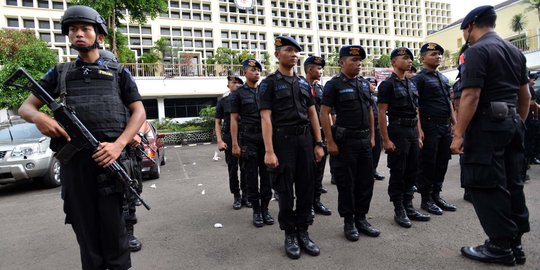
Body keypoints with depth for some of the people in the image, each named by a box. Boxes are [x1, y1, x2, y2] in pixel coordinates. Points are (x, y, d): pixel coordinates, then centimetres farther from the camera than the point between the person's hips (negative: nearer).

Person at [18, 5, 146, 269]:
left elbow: (139, 112, 4)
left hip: (108, 157, -2)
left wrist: (118, 145, -12)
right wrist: (39, 117, -9)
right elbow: (25, 107, 17)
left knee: (113, 229, 1)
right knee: (85, 231, 9)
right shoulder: (59, 73, 18)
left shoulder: (118, 72, 12)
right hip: (72, 160, 2)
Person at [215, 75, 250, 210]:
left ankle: (246, 195, 17)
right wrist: (219, 141, -5)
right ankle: (237, 196, 17)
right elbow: (218, 123, 6)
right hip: (229, 139, 0)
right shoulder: (223, 101, 6)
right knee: (232, 168, 5)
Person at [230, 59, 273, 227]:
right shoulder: (238, 93, 3)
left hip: (266, 138, 3)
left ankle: (265, 208, 18)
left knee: (266, 175, 6)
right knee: (251, 176, 3)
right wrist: (235, 144, -7)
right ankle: (256, 210, 16)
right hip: (248, 140, -3)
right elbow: (234, 120, 0)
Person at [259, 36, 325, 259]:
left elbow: (312, 114, 13)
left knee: (306, 188, 9)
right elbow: (266, 118, -10)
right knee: (285, 191, 4)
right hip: (283, 140, -5)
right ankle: (290, 235, 20)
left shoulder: (303, 83, 13)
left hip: (305, 139, 5)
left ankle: (303, 232, 23)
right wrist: (269, 151, -18)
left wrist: (319, 143, 7)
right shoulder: (269, 83, -2)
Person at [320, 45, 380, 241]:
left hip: (365, 140, 7)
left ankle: (361, 219, 26)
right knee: (346, 183, 3)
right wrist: (330, 142, -15)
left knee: (366, 181, 11)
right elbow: (324, 113, -11)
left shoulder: (364, 83, 13)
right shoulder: (334, 84, -7)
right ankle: (349, 222, 18)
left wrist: (372, 136, 13)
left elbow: (370, 110, 18)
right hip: (345, 141, -6)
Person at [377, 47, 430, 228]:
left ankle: (409, 207, 25)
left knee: (411, 171, 12)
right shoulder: (387, 84, -8)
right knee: (397, 173, 1)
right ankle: (399, 211, 13)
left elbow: (416, 111, 18)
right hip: (398, 132, -7)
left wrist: (419, 135, 13)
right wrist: (386, 140, -17)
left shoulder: (412, 84, 15)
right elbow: (381, 113, -13)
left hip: (413, 132, 7)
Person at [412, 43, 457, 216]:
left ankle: (436, 195, 25)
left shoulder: (443, 78, 18)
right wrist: (419, 130, -19)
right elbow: (415, 106, -13)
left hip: (446, 126, 8)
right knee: (427, 164, 1)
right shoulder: (418, 78, -6)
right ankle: (426, 199, 12)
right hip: (430, 127, -8)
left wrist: (455, 124, 16)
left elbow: (449, 102, 22)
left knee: (442, 163, 12)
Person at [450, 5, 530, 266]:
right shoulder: (515, 51, 17)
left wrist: (459, 134, -19)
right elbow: (525, 95, 19)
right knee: (511, 184, 13)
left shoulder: (477, 51, -10)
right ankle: (514, 243, 22)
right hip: (511, 122, 9)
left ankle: (500, 246, 7)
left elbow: (470, 96, -19)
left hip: (487, 125, -9)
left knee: (485, 186, -1)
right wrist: (518, 124, 27)